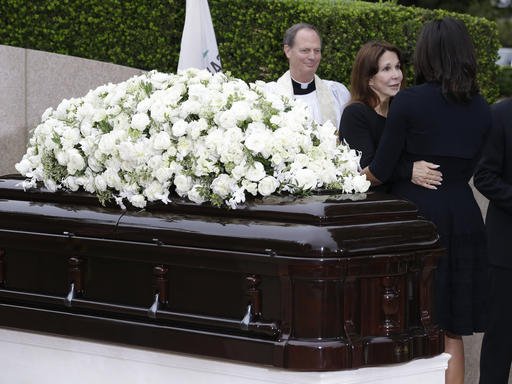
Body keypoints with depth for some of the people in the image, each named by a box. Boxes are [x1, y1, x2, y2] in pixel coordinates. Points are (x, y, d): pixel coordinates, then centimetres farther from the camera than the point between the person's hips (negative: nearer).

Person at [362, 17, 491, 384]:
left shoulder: (408, 102, -10)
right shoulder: (481, 109, 5)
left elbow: (380, 171, -7)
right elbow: (468, 168, 10)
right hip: (463, 219, 4)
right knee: (452, 332, 10)